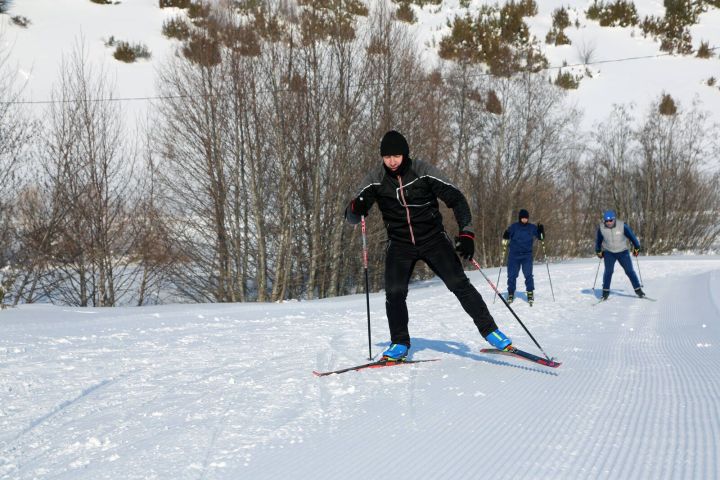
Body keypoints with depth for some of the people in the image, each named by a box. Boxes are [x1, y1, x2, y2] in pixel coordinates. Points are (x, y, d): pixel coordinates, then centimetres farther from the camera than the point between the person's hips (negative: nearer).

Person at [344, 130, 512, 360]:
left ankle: (490, 331, 0)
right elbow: (351, 217, -2)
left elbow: (456, 198, -8)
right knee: (394, 293, -14)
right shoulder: (375, 179, -6)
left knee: (459, 284, -11)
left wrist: (466, 233, -18)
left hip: (433, 239, -1)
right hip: (399, 244, 2)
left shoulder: (423, 171, -12)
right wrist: (356, 207, -27)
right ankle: (400, 344, 4)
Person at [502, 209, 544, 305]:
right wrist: (505, 239, -17)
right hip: (514, 255, 0)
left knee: (528, 275, -12)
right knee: (512, 275, 2)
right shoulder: (514, 227, -1)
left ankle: (530, 293, -3)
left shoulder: (532, 227, 2)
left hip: (527, 255, 0)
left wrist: (541, 231, -11)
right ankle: (511, 293, 15)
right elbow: (506, 236, 5)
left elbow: (540, 237, 7)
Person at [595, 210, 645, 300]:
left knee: (629, 271, -1)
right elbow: (598, 240, 6)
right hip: (608, 252, 0)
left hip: (622, 252, 0)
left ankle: (638, 290, 7)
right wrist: (598, 251, 12)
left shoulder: (622, 225, -17)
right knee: (608, 271, -13)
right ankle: (605, 292, -5)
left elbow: (631, 236, -4)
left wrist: (636, 247, 1)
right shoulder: (601, 228, -12)